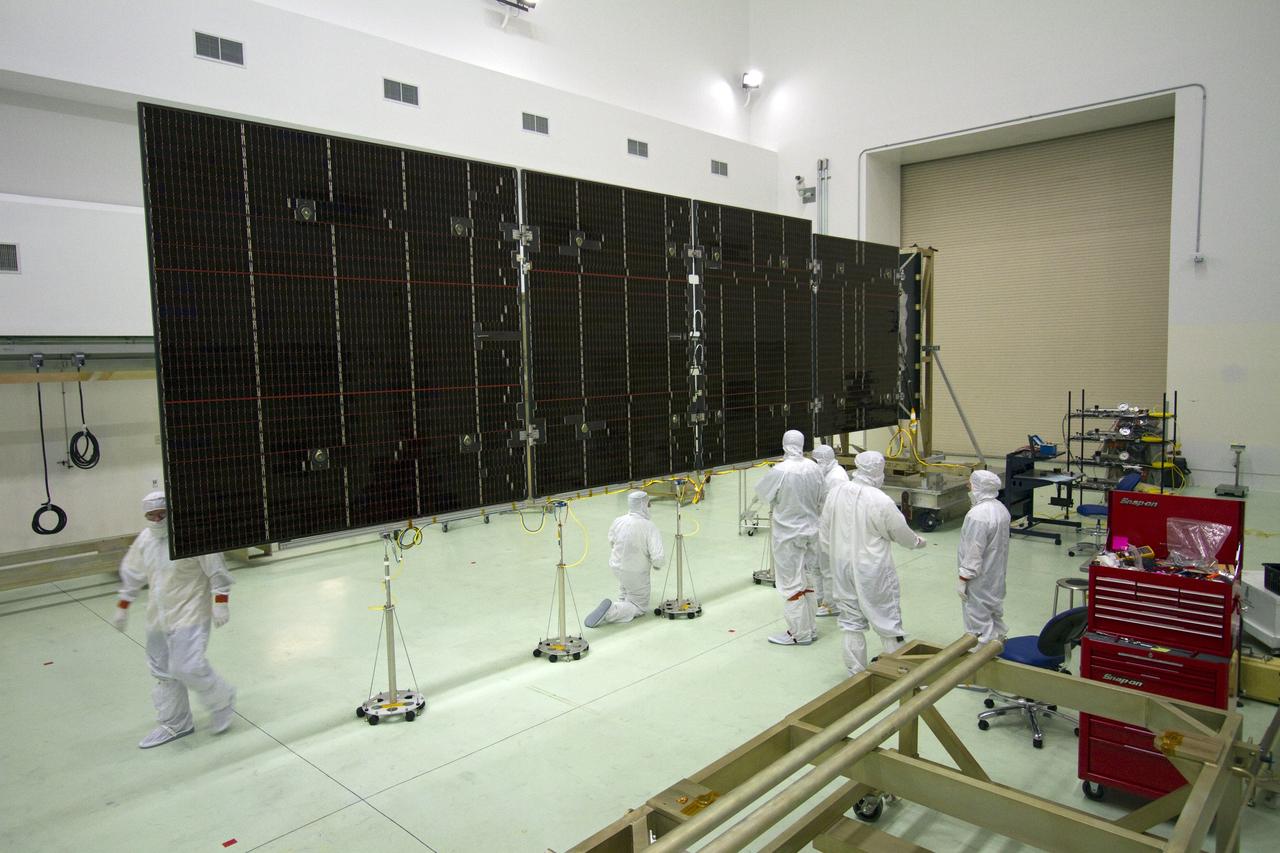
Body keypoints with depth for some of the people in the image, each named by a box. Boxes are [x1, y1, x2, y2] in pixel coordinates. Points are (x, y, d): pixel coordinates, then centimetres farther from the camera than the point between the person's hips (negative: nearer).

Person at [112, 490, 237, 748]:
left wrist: (220, 603, -16)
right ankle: (174, 724, 30)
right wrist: (122, 608, 20)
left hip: (189, 614, -7)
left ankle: (223, 701, 14)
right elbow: (132, 575, 17)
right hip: (158, 618, 7)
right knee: (164, 671, 14)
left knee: (188, 667, -12)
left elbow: (216, 570, -14)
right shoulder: (144, 539, 4)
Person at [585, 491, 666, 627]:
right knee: (639, 608, 12)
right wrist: (657, 565, -3)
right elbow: (658, 557, -27)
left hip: (616, 566, 6)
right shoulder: (650, 527, -25)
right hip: (636, 573, -5)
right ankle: (611, 610, -15)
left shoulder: (617, 521, -10)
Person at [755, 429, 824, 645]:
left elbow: (761, 492, -5)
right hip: (810, 530, 6)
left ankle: (799, 634, 14)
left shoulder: (779, 471, -21)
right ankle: (809, 628, 29)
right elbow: (819, 497, 6)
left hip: (787, 534, -6)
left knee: (791, 584, 6)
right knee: (805, 582, 18)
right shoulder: (813, 467, -5)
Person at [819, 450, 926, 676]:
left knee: (851, 621, 16)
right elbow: (901, 533, -5)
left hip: (843, 566, 5)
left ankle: (856, 672, 25)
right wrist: (918, 542, 17)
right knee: (888, 618, 13)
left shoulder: (836, 493, -5)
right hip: (873, 570, -5)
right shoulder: (881, 501, -20)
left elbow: (824, 533, 4)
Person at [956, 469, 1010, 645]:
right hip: (996, 575, 9)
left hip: (980, 578, -9)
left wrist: (963, 578, -18)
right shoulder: (1001, 508, 4)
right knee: (994, 612, 21)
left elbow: (974, 551, -25)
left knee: (979, 618, 2)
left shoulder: (978, 514, -26)